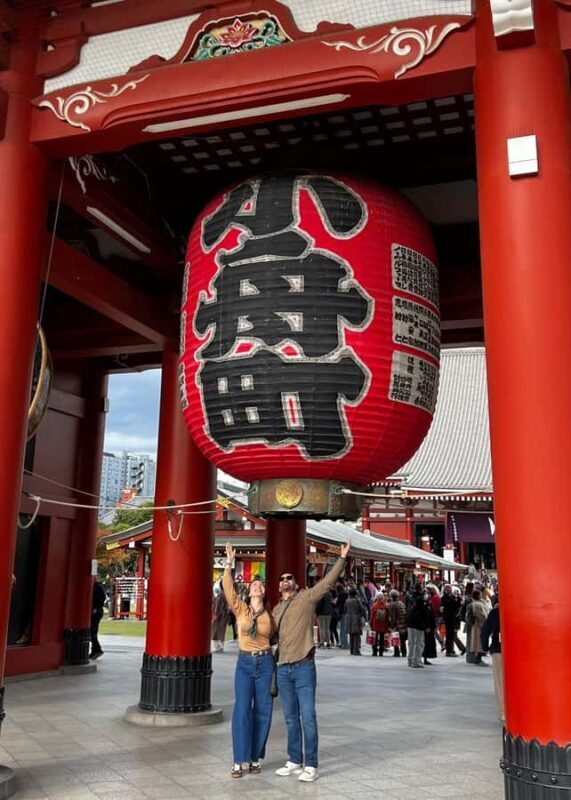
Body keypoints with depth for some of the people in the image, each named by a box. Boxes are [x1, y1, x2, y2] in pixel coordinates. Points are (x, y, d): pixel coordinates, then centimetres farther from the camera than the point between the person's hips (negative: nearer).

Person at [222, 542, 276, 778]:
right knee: (242, 710, -5)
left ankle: (256, 758, 17)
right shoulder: (240, 608, -2)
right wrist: (229, 563, -21)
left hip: (265, 663, 1)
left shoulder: (270, 615, 0)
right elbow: (228, 588, -15)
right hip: (244, 663, -1)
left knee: (262, 711, 4)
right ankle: (239, 761, 4)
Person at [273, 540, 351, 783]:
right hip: (282, 669, 5)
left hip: (303, 667, -5)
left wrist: (342, 558, -19)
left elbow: (328, 582, -11)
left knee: (307, 717, -3)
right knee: (291, 719, 13)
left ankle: (311, 765, 5)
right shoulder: (276, 610, 15)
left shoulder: (306, 598, -1)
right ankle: (295, 761, 23)